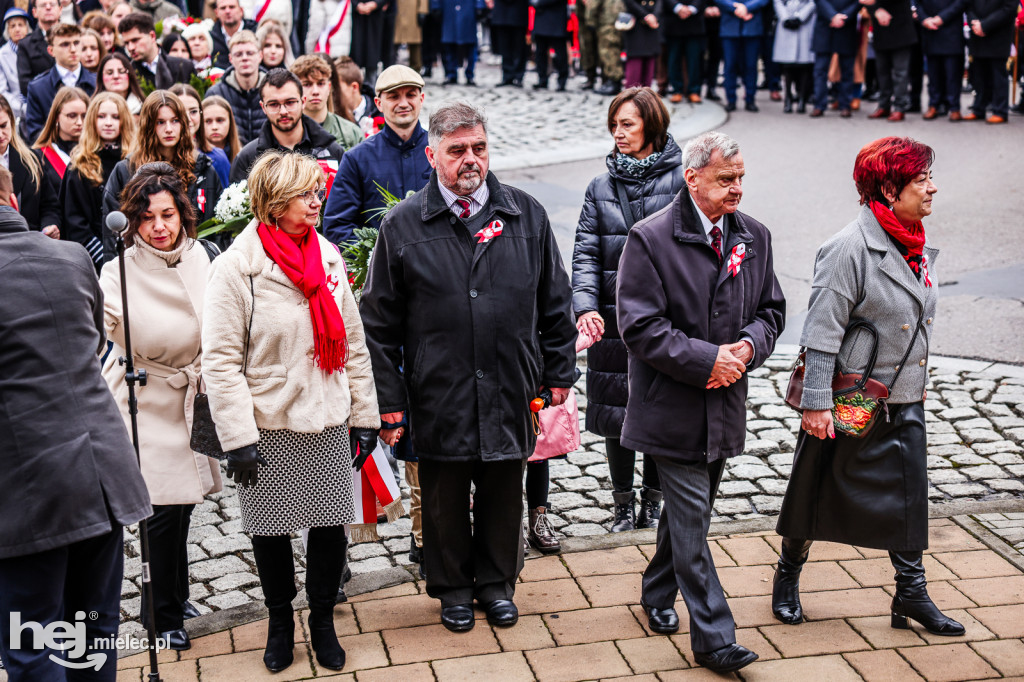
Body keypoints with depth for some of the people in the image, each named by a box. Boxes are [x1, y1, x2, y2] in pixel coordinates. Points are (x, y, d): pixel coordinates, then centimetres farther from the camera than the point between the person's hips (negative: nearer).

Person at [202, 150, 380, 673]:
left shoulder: (328, 256, 4)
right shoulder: (237, 267, -11)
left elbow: (352, 341, 10)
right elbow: (221, 360, -12)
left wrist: (365, 414, 9)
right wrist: (237, 438, -15)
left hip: (327, 422, 4)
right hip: (269, 427, -3)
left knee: (330, 524, 8)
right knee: (270, 530, 11)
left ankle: (323, 620, 30)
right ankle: (280, 621, 33)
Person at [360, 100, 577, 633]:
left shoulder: (526, 216, 3)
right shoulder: (402, 225, -3)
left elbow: (554, 304, 8)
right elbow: (380, 322, -1)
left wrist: (558, 374, 7)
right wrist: (389, 396, -3)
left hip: (511, 390, 2)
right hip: (438, 395, -1)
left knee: (503, 494, 15)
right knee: (445, 498, 13)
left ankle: (496, 581, 36)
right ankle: (453, 587, 33)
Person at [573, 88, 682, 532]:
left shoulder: (679, 181, -3)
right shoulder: (601, 188, 6)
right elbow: (586, 255, 0)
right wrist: (586, 307, -14)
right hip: (613, 320, 2)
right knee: (616, 414, 8)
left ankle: (653, 499, 26)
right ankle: (624, 503, 25)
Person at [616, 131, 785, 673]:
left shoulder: (754, 237, 5)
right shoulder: (650, 239, -13)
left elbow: (771, 309, 12)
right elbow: (640, 327, -16)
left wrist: (747, 347, -9)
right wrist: (707, 359, -19)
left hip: (724, 404, 6)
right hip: (673, 408, -6)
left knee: (688, 510, 20)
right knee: (691, 522, -3)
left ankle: (657, 594, 41)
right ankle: (713, 638, 3)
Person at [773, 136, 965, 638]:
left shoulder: (917, 247, 7)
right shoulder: (851, 248, -19)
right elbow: (822, 331, -19)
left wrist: (919, 387, 21)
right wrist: (816, 402, -20)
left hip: (904, 401, 7)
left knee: (909, 494, 9)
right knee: (816, 493, 9)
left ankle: (911, 593, 21)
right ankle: (787, 578, 29)